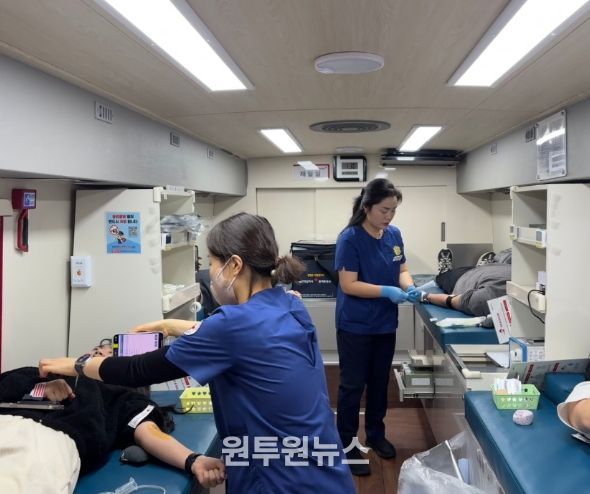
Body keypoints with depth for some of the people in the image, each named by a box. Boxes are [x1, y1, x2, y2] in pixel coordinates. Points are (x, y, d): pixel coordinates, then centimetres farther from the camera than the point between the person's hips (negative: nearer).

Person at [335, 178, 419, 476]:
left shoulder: (394, 234, -1)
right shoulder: (350, 238, -19)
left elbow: (402, 269, 9)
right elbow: (348, 285, -21)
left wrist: (408, 286, -13)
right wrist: (387, 291, -29)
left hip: (385, 323, 6)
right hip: (355, 326, -6)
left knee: (380, 382, 19)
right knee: (353, 385, 5)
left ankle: (376, 435, 38)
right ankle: (346, 446, 20)